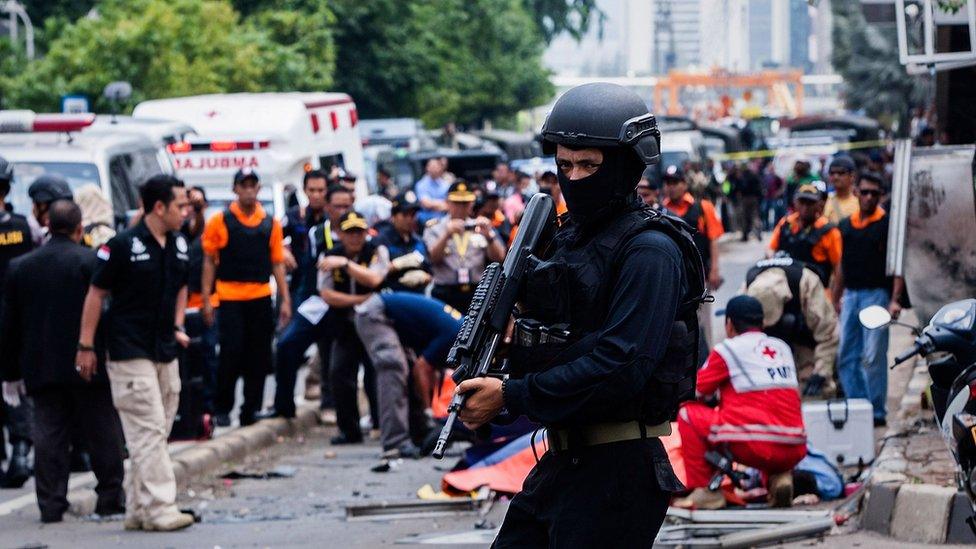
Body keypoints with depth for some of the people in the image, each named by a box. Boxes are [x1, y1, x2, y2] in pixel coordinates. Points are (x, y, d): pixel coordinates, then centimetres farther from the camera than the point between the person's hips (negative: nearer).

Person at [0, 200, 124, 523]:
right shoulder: (92, 262, -8)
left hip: (41, 369, 3)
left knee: (49, 436, 4)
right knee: (102, 435, 6)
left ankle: (51, 504, 1)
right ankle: (110, 499, 9)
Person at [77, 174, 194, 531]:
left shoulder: (179, 245, 8)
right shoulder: (123, 245, -13)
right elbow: (96, 294, -8)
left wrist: (177, 326, 12)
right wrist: (86, 346, -8)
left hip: (165, 353, 7)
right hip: (130, 353, -7)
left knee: (154, 434, 9)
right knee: (148, 432, -10)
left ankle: (137, 508, 14)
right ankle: (159, 508, -11)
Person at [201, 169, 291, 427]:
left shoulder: (271, 224, 8)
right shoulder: (219, 222, 0)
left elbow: (277, 264, 12)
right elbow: (209, 262, 2)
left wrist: (285, 300, 6)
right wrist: (206, 299, -3)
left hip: (261, 299, 3)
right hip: (230, 299, -3)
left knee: (258, 357, 4)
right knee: (231, 354, -5)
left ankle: (251, 409, 13)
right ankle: (221, 409, 7)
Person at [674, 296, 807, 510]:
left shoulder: (727, 349, 2)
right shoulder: (782, 348, 18)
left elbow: (689, 393, 9)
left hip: (751, 447, -5)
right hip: (794, 451, 5)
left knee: (688, 414, 11)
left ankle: (705, 491, 7)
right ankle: (779, 477, 11)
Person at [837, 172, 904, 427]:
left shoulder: (888, 224, -5)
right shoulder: (846, 225, 12)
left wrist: (895, 300, -19)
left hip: (876, 294, -6)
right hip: (851, 295, 6)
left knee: (874, 356, -6)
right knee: (846, 357, 7)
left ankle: (877, 412, 1)